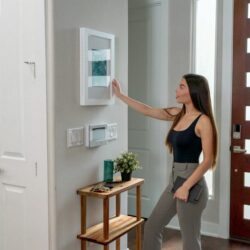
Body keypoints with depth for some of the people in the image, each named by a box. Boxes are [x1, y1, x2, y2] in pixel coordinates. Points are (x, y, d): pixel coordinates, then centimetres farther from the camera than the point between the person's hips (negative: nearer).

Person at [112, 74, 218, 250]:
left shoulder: (203, 120, -12)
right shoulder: (178, 114, 9)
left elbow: (208, 160, -16)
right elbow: (147, 110, 17)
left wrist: (186, 187, -20)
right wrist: (120, 95, 20)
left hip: (192, 182, -8)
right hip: (174, 179, 8)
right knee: (152, 227, 16)